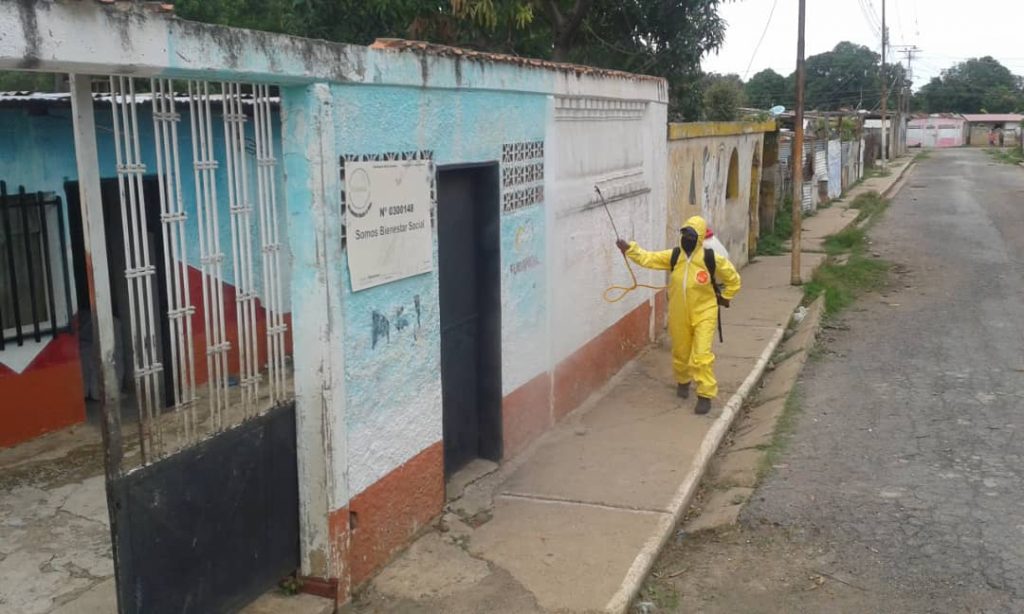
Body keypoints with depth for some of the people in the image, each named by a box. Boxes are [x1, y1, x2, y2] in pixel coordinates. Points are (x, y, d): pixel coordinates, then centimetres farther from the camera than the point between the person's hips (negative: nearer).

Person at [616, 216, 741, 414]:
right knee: (680, 353, 19)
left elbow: (733, 279, 1)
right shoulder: (673, 256, -4)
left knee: (701, 356, -10)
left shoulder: (712, 259, -13)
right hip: (679, 316, 4)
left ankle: (705, 395, 1)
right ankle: (683, 382, 46)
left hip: (703, 314, -4)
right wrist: (629, 248, -23)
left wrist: (724, 297, 7)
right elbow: (649, 258, -11)